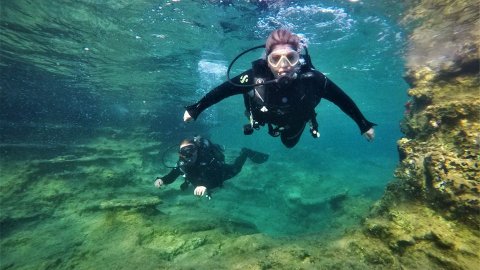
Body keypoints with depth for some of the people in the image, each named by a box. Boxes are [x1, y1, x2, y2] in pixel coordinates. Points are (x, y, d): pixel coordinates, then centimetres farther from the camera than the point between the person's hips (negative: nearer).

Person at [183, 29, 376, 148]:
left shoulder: (312, 79, -39)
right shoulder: (255, 76, -41)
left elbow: (342, 99, -23)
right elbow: (221, 91, -30)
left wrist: (364, 125, -12)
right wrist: (194, 110, -23)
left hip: (296, 120, 1)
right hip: (269, 117, 0)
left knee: (289, 143, 29)